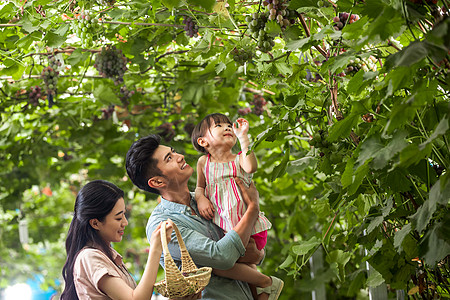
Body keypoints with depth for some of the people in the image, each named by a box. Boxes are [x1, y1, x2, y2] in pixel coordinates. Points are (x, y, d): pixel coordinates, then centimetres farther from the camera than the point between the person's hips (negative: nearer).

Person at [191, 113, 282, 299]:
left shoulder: (239, 159, 1)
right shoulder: (204, 162, 10)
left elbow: (251, 167, -22)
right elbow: (200, 187, 23)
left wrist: (243, 137, -21)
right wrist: (200, 199, 0)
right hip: (223, 229, 5)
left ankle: (267, 284, -6)